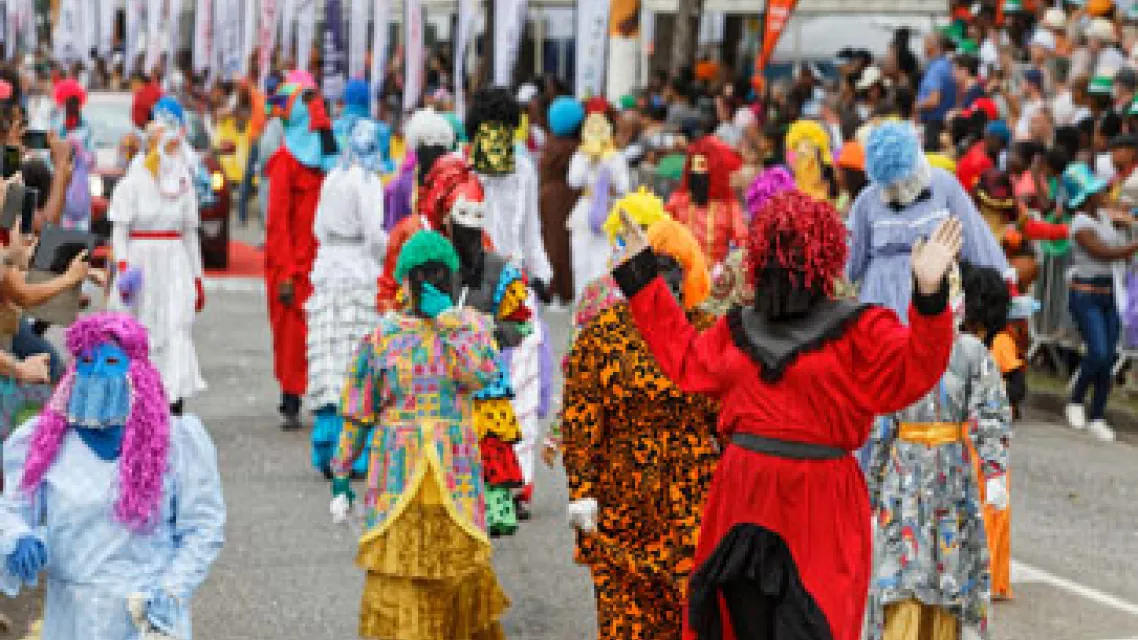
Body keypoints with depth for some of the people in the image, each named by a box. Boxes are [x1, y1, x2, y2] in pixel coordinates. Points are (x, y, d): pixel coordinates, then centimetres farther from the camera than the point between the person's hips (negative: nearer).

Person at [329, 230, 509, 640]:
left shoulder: (471, 325, 6)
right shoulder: (383, 336, 5)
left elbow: (481, 374, -16)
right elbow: (357, 412, 7)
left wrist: (446, 318, -13)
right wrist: (341, 476, 4)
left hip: (454, 473, 0)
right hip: (398, 476, 0)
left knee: (461, 571, 5)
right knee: (396, 571, -3)